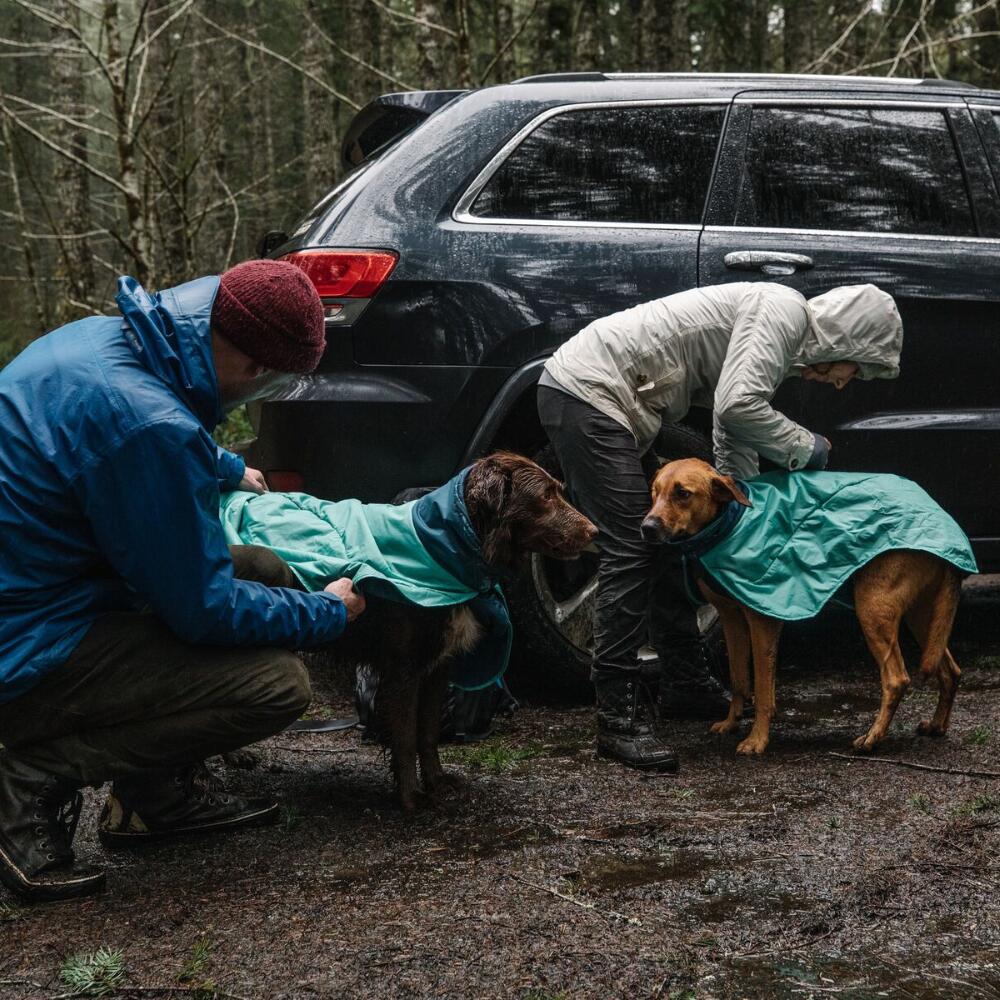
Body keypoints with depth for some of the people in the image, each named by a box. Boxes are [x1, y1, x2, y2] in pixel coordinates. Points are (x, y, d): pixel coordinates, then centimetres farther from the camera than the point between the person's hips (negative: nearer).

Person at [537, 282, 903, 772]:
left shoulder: (781, 346, 20)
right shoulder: (784, 310, -12)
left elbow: (735, 447, 22)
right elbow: (738, 405, -23)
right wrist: (804, 448, -7)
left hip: (606, 403, 11)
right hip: (585, 394, -11)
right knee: (630, 550, -12)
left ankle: (686, 684, 30)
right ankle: (620, 718, -9)